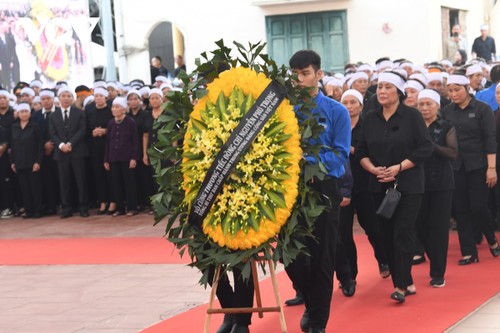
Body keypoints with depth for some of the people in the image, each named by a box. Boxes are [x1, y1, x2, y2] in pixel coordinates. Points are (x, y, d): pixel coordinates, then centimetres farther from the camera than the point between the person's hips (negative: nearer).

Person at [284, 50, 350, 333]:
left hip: (324, 188, -2)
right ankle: (311, 301, 33)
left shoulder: (336, 111, -1)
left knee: (322, 258, 3)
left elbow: (340, 155, -9)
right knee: (291, 256, 5)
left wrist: (308, 161, -22)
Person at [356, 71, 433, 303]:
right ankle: (406, 283, 13)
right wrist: (374, 169, -10)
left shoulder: (412, 116, -4)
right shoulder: (370, 119, 8)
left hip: (409, 185, -5)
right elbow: (361, 151, 9)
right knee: (387, 235, 5)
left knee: (402, 233, -11)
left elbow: (425, 148, -9)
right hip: (380, 186, 5)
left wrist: (398, 168, -16)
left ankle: (401, 284, -7)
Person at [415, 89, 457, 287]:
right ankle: (435, 262, 27)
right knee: (420, 227, 4)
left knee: (439, 228, -2)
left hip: (441, 184, -3)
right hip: (418, 182, 3)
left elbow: (453, 153, -12)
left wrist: (431, 145, -20)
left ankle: (438, 273, 5)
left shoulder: (446, 127, 0)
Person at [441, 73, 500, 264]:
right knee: (461, 210, 3)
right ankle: (469, 252, 10)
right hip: (455, 167, 3)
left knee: (478, 206, -6)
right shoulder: (447, 112, 6)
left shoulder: (482, 109, -4)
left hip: (477, 166, -3)